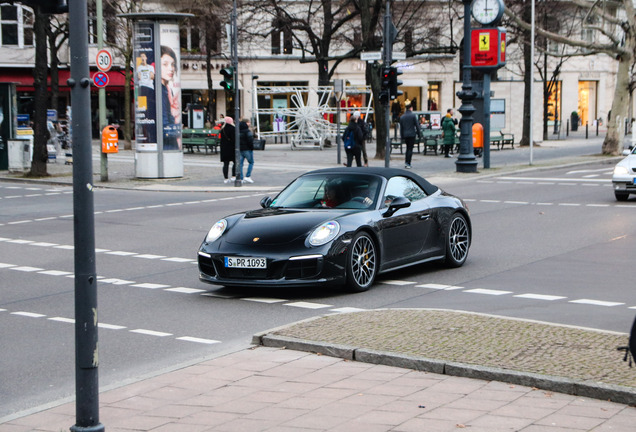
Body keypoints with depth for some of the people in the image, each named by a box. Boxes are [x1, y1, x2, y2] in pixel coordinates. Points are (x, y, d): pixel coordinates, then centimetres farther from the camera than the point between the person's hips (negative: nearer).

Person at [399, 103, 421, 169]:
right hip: (412, 134, -5)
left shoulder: (402, 117, 7)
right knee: (410, 149, -2)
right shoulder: (413, 115, -8)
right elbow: (417, 125, -7)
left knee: (408, 148, 18)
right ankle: (408, 163, -7)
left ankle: (406, 162, 15)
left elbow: (401, 127, 11)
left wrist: (402, 136, 16)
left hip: (405, 135, 5)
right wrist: (418, 133, 3)